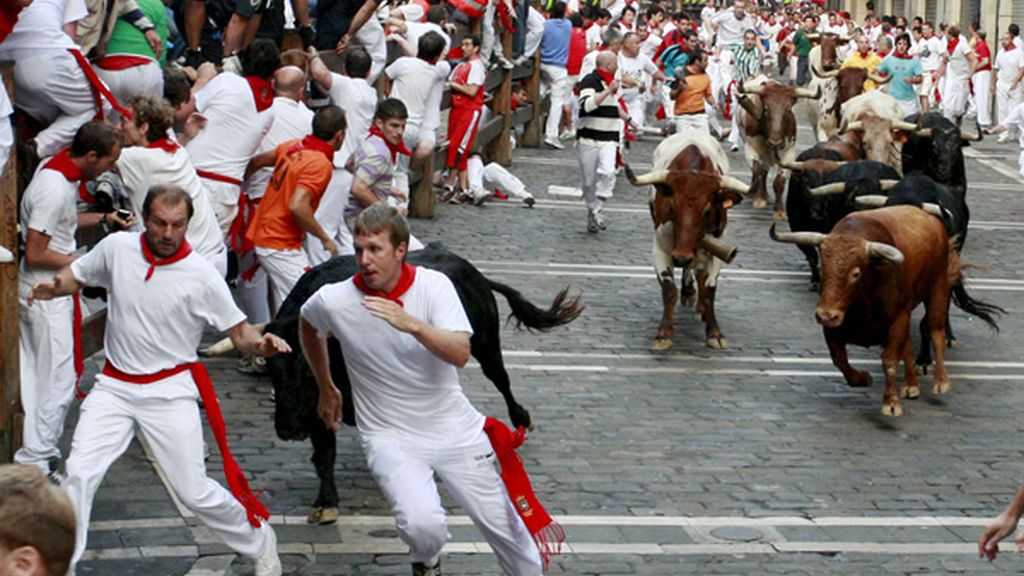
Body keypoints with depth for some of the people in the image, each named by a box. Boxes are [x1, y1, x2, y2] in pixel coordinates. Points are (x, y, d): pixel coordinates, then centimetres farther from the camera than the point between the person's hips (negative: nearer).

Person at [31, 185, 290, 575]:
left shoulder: (201, 275, -14)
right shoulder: (116, 248, -6)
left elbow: (239, 330, -7)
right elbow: (76, 274, 12)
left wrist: (261, 344, -30)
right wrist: (54, 287, -11)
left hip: (170, 390, -3)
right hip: (114, 386, 3)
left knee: (194, 492, 1)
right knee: (79, 476, -10)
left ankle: (260, 542, 25)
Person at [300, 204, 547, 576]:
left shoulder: (433, 284, -11)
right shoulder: (334, 300, -11)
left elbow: (460, 354, -23)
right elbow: (308, 326, 14)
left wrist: (413, 325, -39)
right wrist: (326, 390, 21)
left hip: (454, 428, 1)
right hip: (390, 436, -1)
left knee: (502, 524, 6)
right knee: (422, 524, -25)